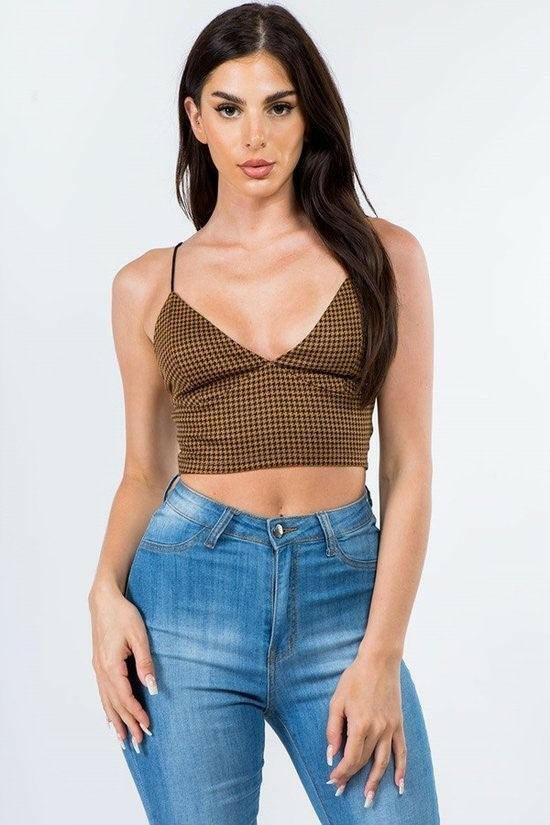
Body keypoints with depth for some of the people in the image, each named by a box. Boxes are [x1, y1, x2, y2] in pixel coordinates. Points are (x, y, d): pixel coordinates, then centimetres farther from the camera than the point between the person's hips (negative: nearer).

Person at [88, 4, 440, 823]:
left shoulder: (383, 256, 3)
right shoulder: (148, 285, 7)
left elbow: (409, 464, 0)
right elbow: (146, 468, 12)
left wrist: (382, 652, -7)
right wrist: (108, 590, -6)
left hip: (343, 592, 0)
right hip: (189, 594, 1)